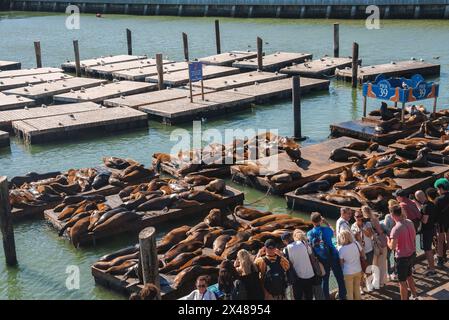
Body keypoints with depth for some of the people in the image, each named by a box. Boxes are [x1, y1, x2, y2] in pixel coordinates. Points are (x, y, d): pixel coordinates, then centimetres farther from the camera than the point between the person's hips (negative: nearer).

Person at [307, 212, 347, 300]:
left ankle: (326, 297, 17)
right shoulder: (326, 229, -10)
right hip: (333, 256, -2)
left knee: (324, 279, 13)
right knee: (340, 278, 10)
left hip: (322, 259, 2)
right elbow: (333, 232, 13)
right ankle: (343, 296, 16)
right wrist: (326, 223, 17)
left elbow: (311, 246, 1)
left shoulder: (310, 233, -6)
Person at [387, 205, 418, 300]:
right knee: (409, 275, 27)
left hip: (402, 257, -7)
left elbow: (392, 247, -27)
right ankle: (414, 296, 39)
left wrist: (388, 239, -8)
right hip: (412, 254, 7)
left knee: (402, 281, 8)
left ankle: (404, 299, 19)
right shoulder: (410, 222, -4)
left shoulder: (396, 229, -25)